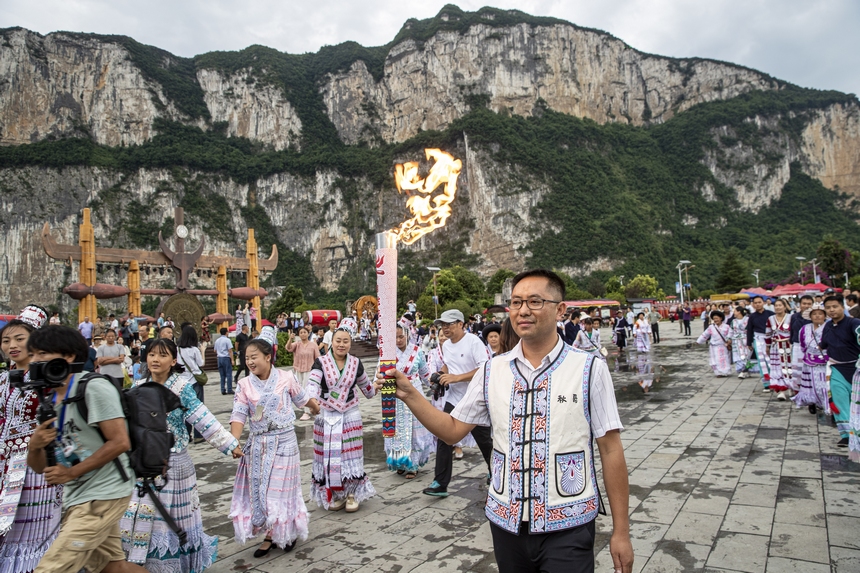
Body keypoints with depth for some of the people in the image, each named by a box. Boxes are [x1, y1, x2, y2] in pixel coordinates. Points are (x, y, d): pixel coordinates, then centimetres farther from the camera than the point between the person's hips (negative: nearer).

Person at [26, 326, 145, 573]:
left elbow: (120, 442, -21)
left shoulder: (93, 387, -14)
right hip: (78, 497, 9)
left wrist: (72, 472, -16)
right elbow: (40, 467, 11)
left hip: (101, 495, -9)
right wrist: (34, 447, -10)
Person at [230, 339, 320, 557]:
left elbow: (302, 399, 10)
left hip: (283, 442, -2)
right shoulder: (244, 384, -4)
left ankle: (288, 533, 27)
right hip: (257, 444, 2)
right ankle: (270, 536, 24)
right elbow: (239, 415, -12)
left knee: (281, 490, 5)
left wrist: (319, 410, 25)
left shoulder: (286, 378, -8)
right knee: (259, 490, 8)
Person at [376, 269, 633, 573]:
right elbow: (452, 430, 5)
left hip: (568, 528, -3)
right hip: (506, 523, 4)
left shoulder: (590, 370, -8)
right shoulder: (492, 372, 1)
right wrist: (408, 394, -8)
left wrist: (621, 532, -3)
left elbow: (611, 450, -5)